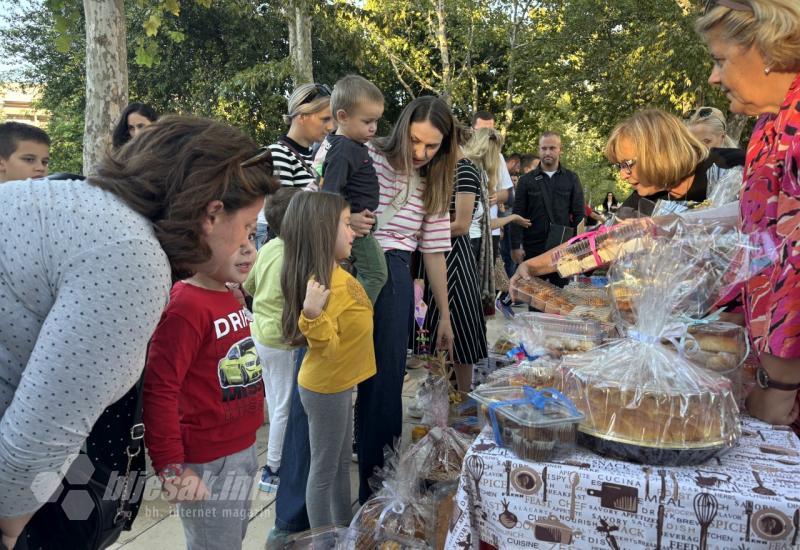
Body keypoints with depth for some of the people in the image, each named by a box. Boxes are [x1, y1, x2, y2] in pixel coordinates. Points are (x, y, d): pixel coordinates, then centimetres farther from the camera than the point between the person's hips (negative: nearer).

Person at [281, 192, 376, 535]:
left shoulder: (336, 275, 2)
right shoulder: (320, 284, -28)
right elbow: (326, 347, -30)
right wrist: (312, 314, -46)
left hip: (339, 384, 10)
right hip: (324, 389, -10)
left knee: (342, 461, 23)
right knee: (324, 469, 7)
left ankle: (344, 526, 41)